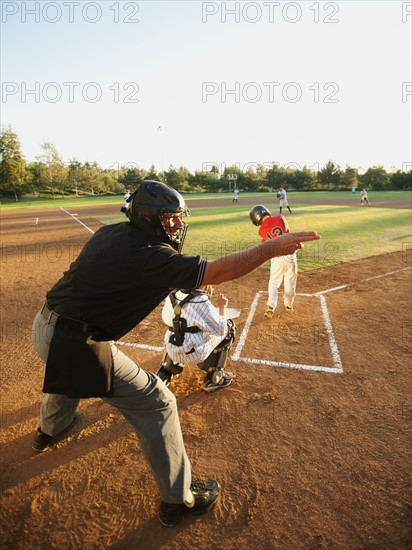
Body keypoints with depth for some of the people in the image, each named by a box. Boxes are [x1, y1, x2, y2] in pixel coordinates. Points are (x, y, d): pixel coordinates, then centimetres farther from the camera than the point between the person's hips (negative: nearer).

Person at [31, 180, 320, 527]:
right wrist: (271, 249, -26)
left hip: (44, 326, 10)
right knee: (158, 404, 1)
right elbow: (215, 273, -27)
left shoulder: (109, 234, 4)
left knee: (68, 370, 41)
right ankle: (178, 500, 19)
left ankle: (51, 429, 73)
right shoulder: (148, 255, -22)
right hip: (77, 346, -9)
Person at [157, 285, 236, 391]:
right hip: (194, 354, -6)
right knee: (228, 327, 10)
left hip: (172, 351, 6)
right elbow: (221, 330, -10)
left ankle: (164, 375, 27)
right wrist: (222, 307, 3)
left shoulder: (174, 293, 0)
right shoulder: (201, 301, -17)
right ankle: (214, 378, 14)